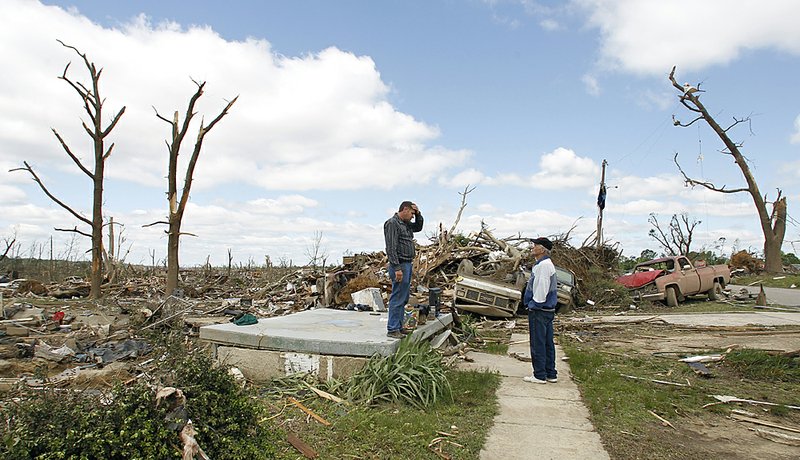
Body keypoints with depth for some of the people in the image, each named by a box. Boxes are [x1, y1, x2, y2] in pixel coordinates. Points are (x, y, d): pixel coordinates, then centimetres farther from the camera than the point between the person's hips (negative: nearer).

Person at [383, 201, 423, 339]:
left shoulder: (406, 224, 16)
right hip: (400, 266, -10)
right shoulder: (392, 223, -13)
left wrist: (418, 213, 14)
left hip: (407, 265, 10)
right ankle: (392, 330, -1)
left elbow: (419, 227, 33)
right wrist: (397, 268, -23)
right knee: (397, 299, -7)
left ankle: (398, 327, 21)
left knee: (404, 298, 14)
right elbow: (391, 248, -19)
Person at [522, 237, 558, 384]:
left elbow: (542, 288, -23)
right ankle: (551, 374, 23)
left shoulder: (543, 265, -19)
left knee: (538, 344, -1)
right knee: (548, 343, 15)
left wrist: (534, 304, -15)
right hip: (548, 310, 10)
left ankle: (539, 375, 7)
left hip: (539, 311, -10)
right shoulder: (547, 264, 15)